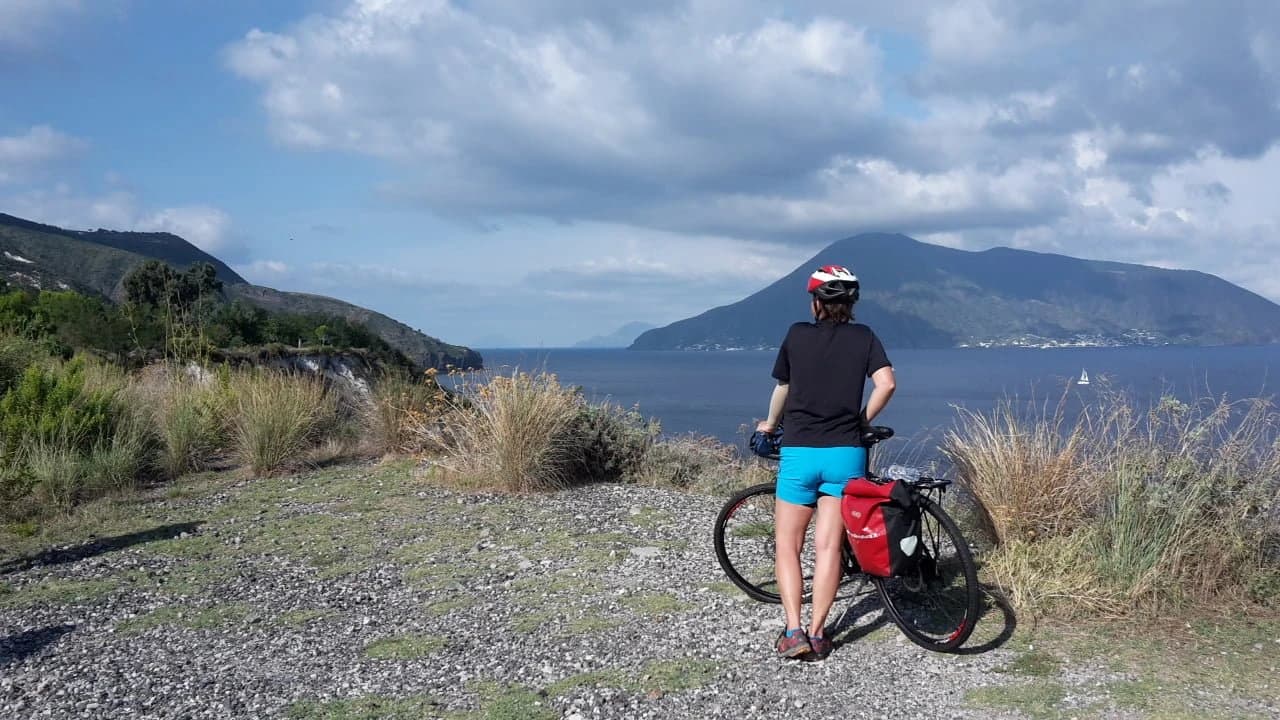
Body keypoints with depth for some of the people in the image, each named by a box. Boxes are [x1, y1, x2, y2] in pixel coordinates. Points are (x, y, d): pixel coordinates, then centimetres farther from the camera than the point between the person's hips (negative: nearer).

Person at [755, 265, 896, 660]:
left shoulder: (797, 334, 4)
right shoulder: (864, 337, 5)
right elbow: (886, 383, -7)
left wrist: (770, 424, 33)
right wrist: (862, 420, 9)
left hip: (799, 452, -1)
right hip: (845, 453, 1)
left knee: (788, 545, 7)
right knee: (829, 546, 6)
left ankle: (793, 632, -3)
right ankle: (817, 634, 5)